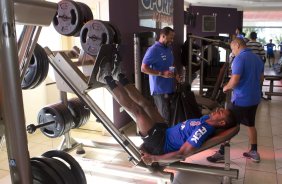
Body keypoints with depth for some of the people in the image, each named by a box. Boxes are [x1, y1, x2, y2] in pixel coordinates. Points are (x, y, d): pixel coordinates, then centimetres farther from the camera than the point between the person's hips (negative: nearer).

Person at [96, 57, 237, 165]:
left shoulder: (203, 130, -26)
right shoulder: (207, 119, 3)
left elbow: (182, 154, -29)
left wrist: (154, 159, -25)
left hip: (159, 143, -9)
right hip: (165, 132, 9)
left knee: (137, 110, -16)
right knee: (144, 103, 7)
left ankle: (108, 79, -5)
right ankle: (120, 78, 20)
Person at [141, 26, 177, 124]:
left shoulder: (169, 49, 13)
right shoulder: (153, 50, -13)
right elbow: (143, 68, -19)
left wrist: (175, 73, 8)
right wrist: (162, 73, -24)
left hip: (170, 88, 8)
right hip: (160, 90, -8)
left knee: (172, 115, 15)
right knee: (165, 118, -4)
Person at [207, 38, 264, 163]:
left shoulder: (239, 59, -17)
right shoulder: (258, 58, 9)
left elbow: (234, 81, -24)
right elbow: (261, 79, 19)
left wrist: (226, 87, -5)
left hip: (241, 99, -8)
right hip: (254, 98, 8)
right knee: (251, 125, 20)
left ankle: (222, 153, 9)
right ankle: (254, 152, 29)